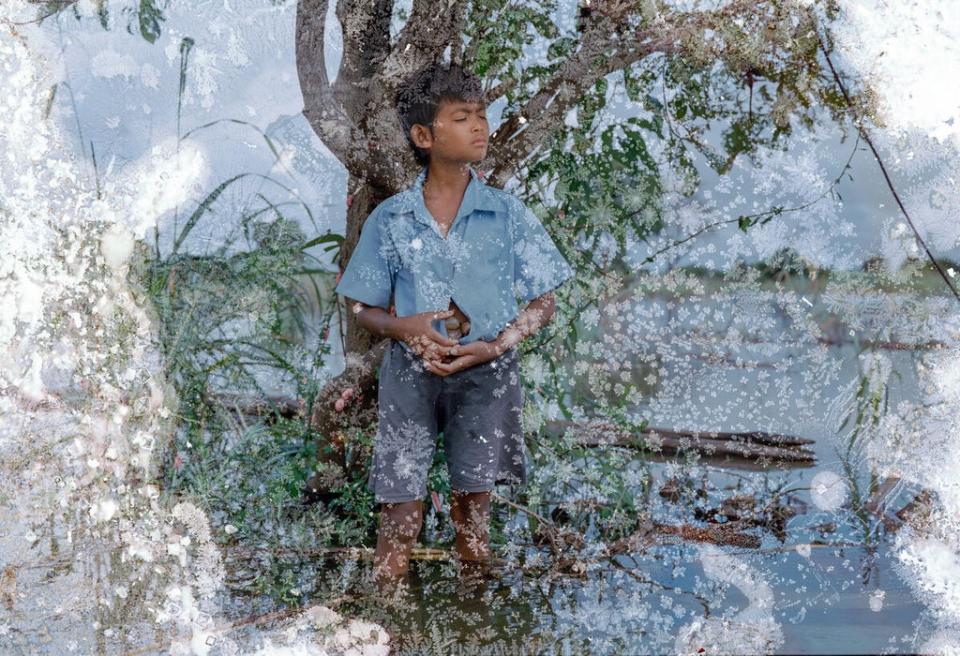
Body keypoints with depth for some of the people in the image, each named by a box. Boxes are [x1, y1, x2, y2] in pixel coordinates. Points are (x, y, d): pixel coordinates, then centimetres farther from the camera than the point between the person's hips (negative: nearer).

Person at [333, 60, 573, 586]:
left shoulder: (507, 214, 1)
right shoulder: (389, 220, 2)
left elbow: (542, 304, 4)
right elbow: (362, 308, 8)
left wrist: (492, 347, -12)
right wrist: (406, 327, -13)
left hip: (486, 373, 0)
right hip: (410, 371, 0)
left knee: (472, 512, 5)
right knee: (400, 516, -1)